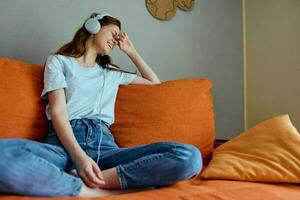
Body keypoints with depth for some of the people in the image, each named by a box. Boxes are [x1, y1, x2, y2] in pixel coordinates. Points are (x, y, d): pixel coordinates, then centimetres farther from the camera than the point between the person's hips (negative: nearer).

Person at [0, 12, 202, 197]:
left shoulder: (113, 73, 30)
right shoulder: (58, 61, 16)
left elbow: (155, 83, 40)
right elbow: (58, 112, 0)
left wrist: (132, 52, 35)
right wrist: (79, 157, -17)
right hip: (65, 144, -3)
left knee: (190, 156, -24)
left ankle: (88, 180, -27)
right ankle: (99, 191, -32)